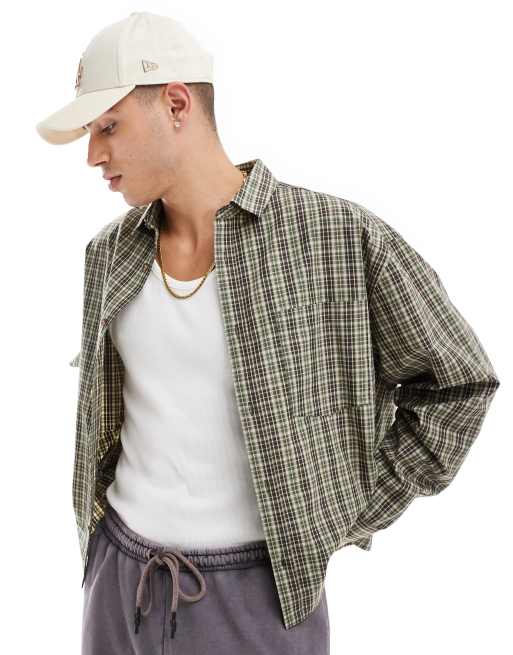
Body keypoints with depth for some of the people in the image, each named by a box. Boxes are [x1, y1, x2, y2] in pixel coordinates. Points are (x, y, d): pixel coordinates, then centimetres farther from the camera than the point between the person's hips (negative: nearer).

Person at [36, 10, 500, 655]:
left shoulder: (337, 236, -14)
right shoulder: (111, 251, 1)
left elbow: (458, 382, -6)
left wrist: (351, 518, -7)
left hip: (260, 591, -4)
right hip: (120, 576, 5)